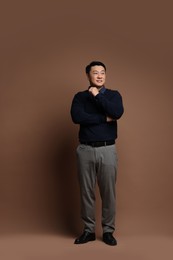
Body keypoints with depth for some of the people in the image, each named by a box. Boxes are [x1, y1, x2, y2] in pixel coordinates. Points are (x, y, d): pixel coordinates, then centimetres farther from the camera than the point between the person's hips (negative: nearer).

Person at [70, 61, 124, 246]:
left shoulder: (114, 95, 5)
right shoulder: (80, 96, 5)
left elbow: (117, 113, -16)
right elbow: (76, 117, -15)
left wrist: (97, 96, -11)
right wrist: (104, 118, -14)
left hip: (107, 150, 0)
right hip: (85, 150, 1)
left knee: (108, 192, 5)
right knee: (86, 192, 7)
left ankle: (108, 231, 19)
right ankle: (89, 230, 21)